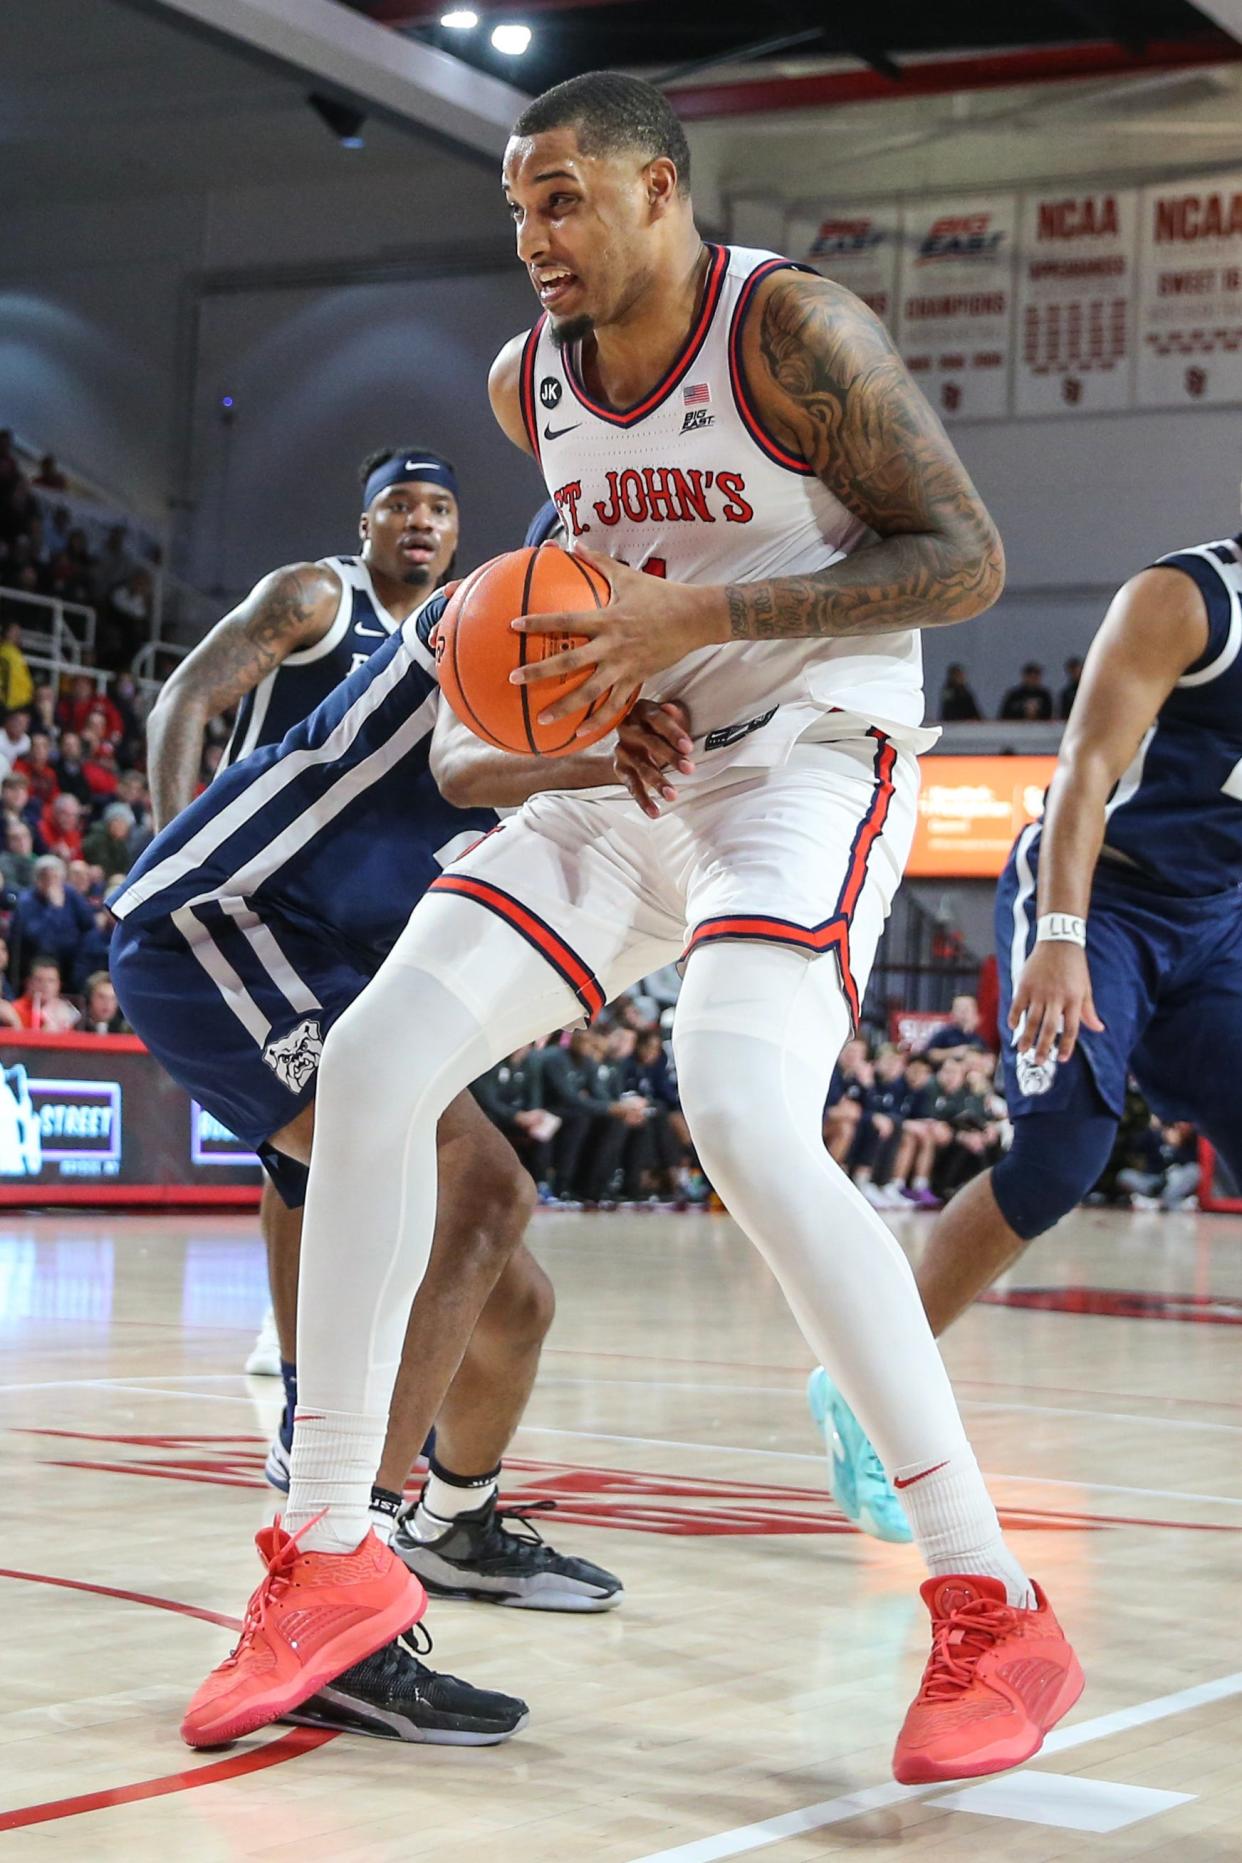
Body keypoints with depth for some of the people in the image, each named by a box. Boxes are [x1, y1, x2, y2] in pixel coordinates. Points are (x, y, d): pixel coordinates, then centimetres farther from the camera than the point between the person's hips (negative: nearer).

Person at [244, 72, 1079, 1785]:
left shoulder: (794, 330, -14)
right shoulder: (527, 383, 7)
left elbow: (965, 560, -16)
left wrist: (705, 617, -23)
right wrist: (583, 659, 3)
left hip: (811, 763, -7)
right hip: (636, 777, 7)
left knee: (741, 1118, -30)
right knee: (375, 1062, -8)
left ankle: (993, 1613, -22)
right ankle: (327, 1557, 1)